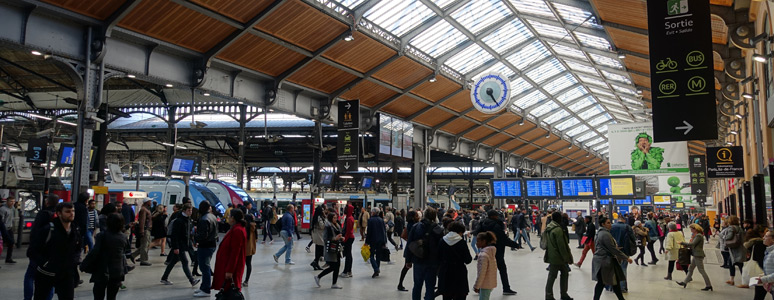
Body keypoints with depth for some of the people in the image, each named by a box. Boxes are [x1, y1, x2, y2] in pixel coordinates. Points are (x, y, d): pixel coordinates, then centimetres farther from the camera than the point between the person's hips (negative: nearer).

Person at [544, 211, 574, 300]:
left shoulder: (548, 228, 8)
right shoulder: (558, 230, -21)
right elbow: (562, 246, -20)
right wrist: (567, 258, -11)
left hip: (551, 256, 9)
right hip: (558, 257, -9)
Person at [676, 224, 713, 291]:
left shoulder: (698, 236, -17)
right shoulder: (696, 235, 14)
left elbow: (692, 244, -23)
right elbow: (693, 244, 14)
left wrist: (682, 243, -16)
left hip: (698, 255, -10)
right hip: (695, 255, 10)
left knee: (701, 270, -5)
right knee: (690, 269, 13)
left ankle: (708, 285, 1)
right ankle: (685, 282, 19)